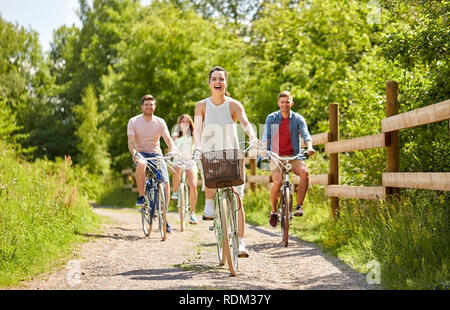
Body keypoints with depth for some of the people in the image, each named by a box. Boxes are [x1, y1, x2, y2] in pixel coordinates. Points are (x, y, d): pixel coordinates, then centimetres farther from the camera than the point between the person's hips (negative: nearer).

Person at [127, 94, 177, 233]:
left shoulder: (160, 122, 2)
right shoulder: (133, 121, -3)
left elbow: (168, 139, -7)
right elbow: (131, 142, -11)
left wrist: (173, 149, -29)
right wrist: (134, 153, -32)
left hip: (156, 154, 2)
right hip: (140, 154, -2)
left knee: (165, 184, -15)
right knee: (141, 164, -41)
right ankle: (141, 196, -23)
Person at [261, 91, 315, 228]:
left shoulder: (298, 119, 4)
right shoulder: (272, 118, 3)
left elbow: (306, 134, -8)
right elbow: (266, 136, -6)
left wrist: (309, 147, -29)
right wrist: (264, 149, -27)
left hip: (294, 156, 1)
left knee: (304, 172, -30)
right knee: (277, 182, -24)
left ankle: (299, 206, -19)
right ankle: (273, 212, 1)